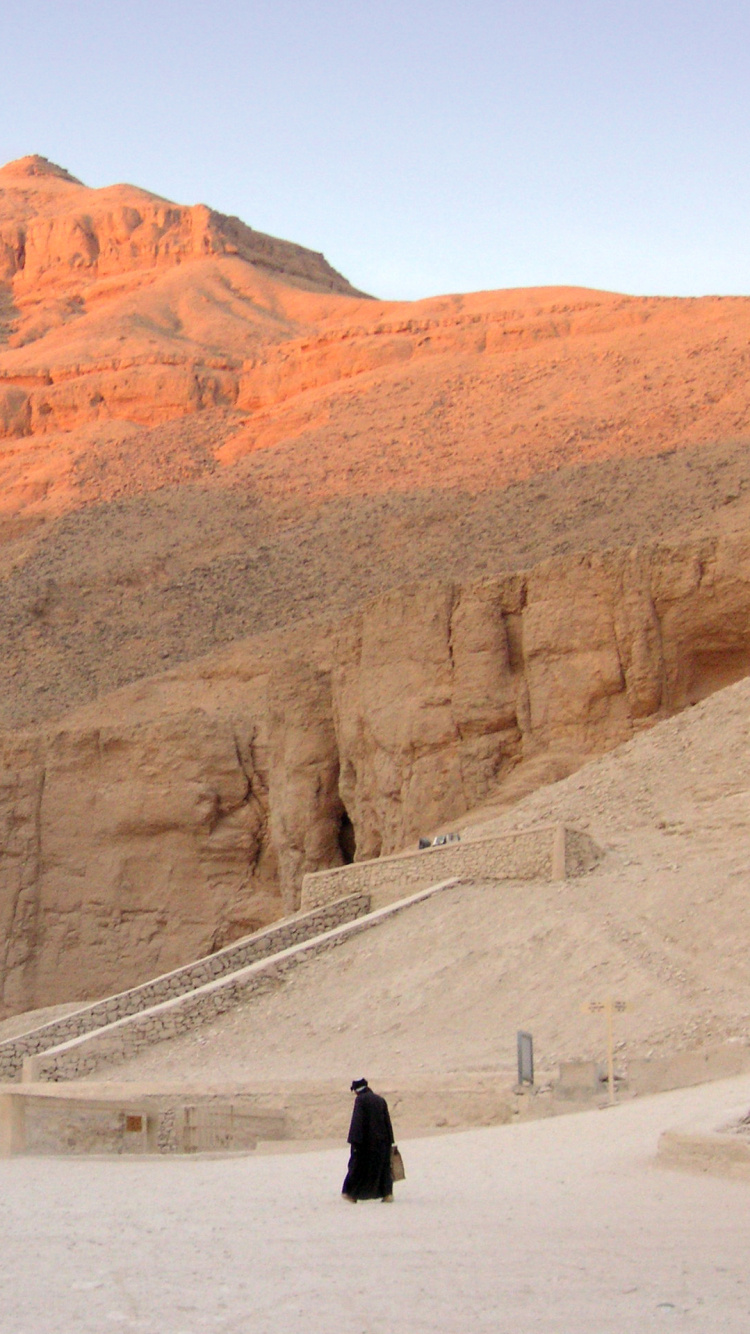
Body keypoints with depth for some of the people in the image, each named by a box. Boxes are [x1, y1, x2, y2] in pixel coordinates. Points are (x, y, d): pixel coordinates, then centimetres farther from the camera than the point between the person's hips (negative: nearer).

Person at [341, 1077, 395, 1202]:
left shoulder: (360, 1100, -7)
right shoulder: (380, 1100, 10)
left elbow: (357, 1121, -14)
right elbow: (387, 1121, 11)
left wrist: (354, 1141, -16)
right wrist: (390, 1141, 13)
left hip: (366, 1140, -5)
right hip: (381, 1140, 5)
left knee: (358, 1164, 6)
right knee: (383, 1166, 9)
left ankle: (351, 1193, 11)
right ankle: (387, 1193, 0)